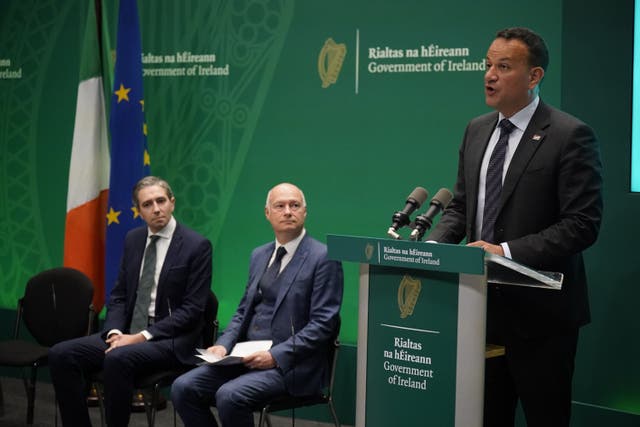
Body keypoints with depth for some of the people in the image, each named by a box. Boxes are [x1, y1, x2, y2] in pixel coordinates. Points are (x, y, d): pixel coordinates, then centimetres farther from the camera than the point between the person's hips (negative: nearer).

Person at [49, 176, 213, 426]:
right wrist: (115, 331, -8)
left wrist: (143, 336, -18)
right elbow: (119, 295, 13)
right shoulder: (133, 239, 11)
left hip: (170, 339, -6)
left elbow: (192, 309, -11)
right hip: (128, 332, 6)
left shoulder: (197, 245, -7)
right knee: (61, 354, -15)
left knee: (118, 358, -35)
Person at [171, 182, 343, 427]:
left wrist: (276, 356, -19)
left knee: (230, 396, -30)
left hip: (289, 364, -7)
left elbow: (324, 324, -12)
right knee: (183, 388, -12)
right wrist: (224, 345, 0)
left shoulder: (323, 258, -7)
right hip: (248, 356, 7)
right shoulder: (259, 255, 16)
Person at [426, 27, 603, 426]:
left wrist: (508, 251, -24)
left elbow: (582, 224, -17)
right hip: (484, 305, 6)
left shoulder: (570, 135, -12)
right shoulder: (477, 130, 10)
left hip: (539, 309, -6)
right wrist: (432, 246, -3)